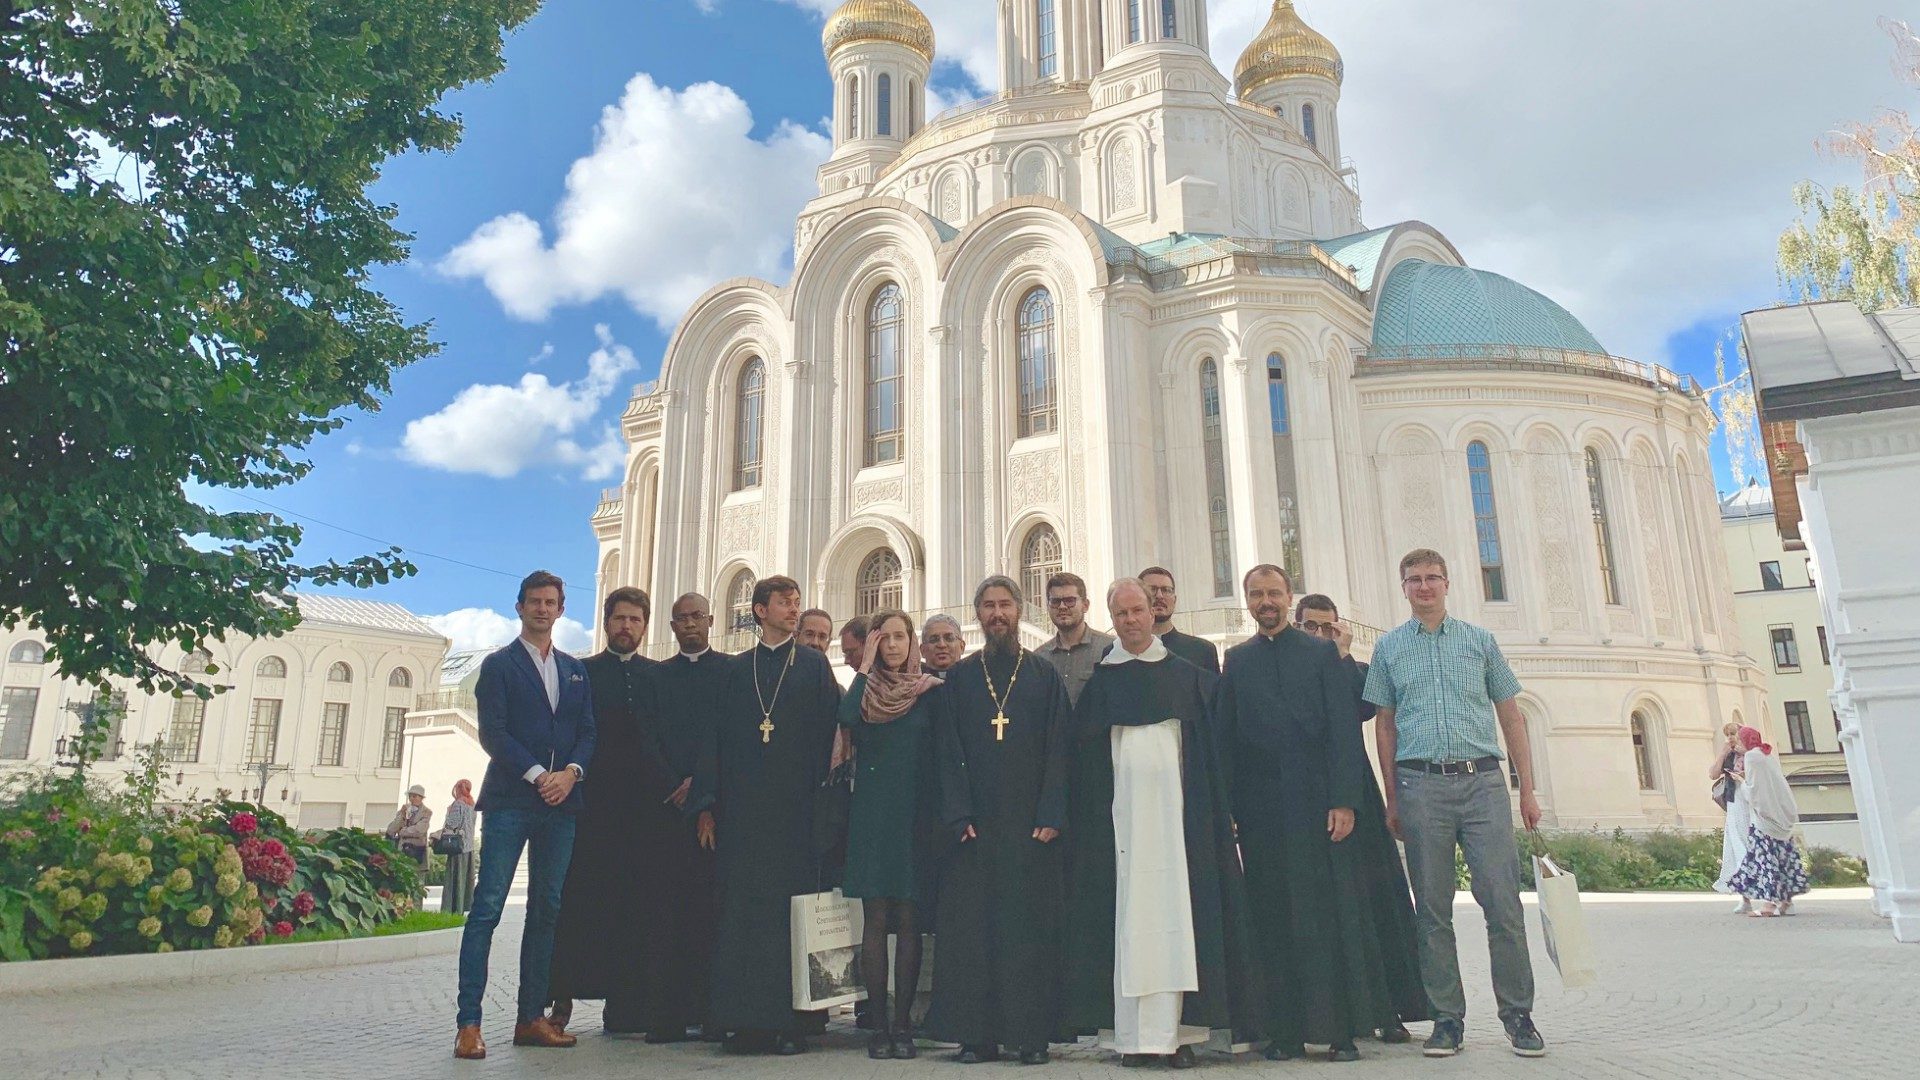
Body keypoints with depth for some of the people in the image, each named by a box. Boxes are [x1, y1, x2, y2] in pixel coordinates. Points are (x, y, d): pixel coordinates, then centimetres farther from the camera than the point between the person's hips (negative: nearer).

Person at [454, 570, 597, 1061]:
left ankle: (532, 1017, 12)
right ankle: (469, 1023, -5)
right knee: (488, 907, -7)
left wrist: (571, 772, -7)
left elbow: (587, 731, 12)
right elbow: (492, 733, -6)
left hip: (561, 801, 5)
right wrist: (537, 775, -14)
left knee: (547, 910, 6)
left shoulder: (575, 670, 18)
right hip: (510, 799, -5)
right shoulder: (499, 664, 4)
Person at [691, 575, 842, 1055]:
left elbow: (828, 730, 2)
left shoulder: (814, 665, 8)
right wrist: (707, 804, 0)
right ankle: (747, 1019, 8)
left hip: (796, 808, -2)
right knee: (742, 910, 1)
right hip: (742, 809, 2)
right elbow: (715, 738, 8)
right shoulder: (735, 670, 13)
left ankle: (792, 1020, 4)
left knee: (792, 907, -2)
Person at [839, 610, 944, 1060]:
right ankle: (879, 1025, 5)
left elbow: (941, 756, 5)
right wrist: (866, 666, -9)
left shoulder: (930, 693, 5)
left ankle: (902, 1024, 8)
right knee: (876, 919, 0)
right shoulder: (865, 688, 6)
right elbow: (846, 719, -17)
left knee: (907, 920, 2)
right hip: (872, 815, 0)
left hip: (915, 816, 0)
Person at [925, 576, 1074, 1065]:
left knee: (1031, 927, 1)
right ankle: (976, 1033, 8)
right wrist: (960, 816, -8)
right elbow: (948, 752, 4)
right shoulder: (958, 678, 10)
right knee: (972, 927, 1)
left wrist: (1051, 816, -9)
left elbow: (1059, 749, 2)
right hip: (974, 824, 1)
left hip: (1031, 824, -1)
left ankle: (1031, 1033, 8)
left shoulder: (1045, 676, 8)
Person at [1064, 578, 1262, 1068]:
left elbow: (1208, 750, 9)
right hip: (1120, 813, 0)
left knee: (1177, 910, -3)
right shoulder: (1101, 681, 9)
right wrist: (1085, 820, -1)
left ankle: (1179, 1031, 3)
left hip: (1176, 810, 0)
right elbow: (1084, 756, 8)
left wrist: (1218, 813, 0)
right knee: (1128, 914, -2)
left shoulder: (1187, 675, 10)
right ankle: (1134, 1033, 1)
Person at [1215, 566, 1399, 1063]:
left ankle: (1342, 1030, 8)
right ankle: (1286, 1031, 10)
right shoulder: (1236, 660, 11)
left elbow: (1345, 730, 1)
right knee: (1274, 921, 3)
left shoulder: (1322, 653, 7)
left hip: (1318, 803, -1)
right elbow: (1225, 736, 7)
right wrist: (1228, 807, -1)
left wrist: (1344, 800, -8)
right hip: (1261, 812, 1)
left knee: (1332, 914, 0)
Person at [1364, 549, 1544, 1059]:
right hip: (1421, 784, 0)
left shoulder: (1479, 640, 11)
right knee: (1433, 909, 4)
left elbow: (1511, 716, 12)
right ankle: (1447, 1018, 12)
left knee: (1503, 901, -4)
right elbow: (1384, 725, 12)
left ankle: (1518, 1013, 10)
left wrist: (1527, 790, 7)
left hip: (1482, 781, 0)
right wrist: (1391, 799, 6)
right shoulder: (1389, 647, 11)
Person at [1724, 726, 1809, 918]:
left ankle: (1768, 903, -10)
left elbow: (1752, 789, -12)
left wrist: (1742, 783, 7)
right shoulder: (1770, 755, 13)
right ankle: (1786, 900, 12)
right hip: (1780, 814, 8)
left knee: (1764, 856, -8)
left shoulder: (1751, 756, -10)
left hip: (1764, 815, -8)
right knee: (1783, 855, 9)